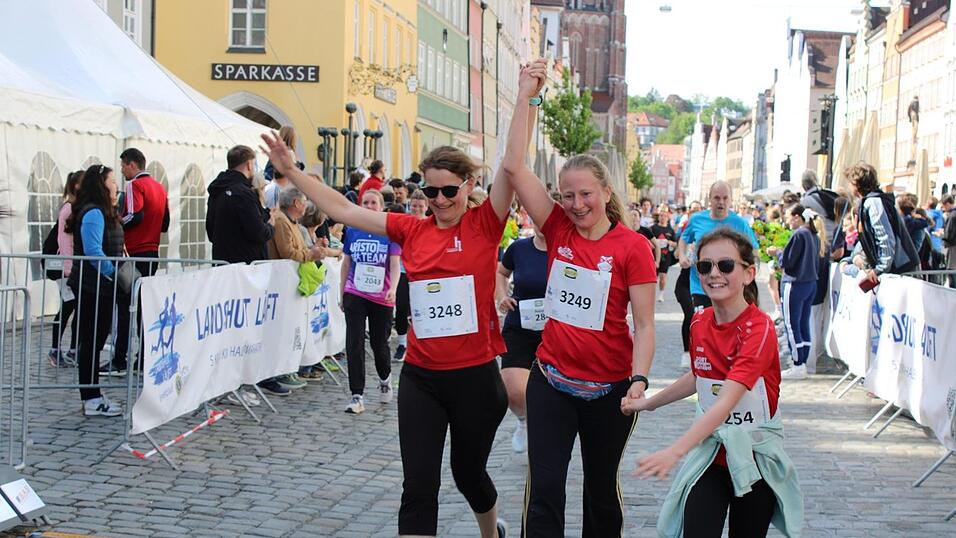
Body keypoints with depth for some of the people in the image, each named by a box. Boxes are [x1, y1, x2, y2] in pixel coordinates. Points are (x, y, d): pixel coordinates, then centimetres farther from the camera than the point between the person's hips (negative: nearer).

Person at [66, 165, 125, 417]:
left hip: (101, 287, 10)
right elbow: (93, 252, -23)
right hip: (92, 287, -10)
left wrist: (118, 274, 12)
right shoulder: (93, 213, -16)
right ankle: (91, 400, 0)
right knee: (91, 341, -5)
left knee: (94, 341, 13)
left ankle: (92, 396, 20)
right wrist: (116, 273, -19)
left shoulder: (102, 212, 17)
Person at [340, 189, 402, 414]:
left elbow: (395, 264, -9)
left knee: (379, 343, 10)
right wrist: (341, 292, 12)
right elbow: (346, 263, 11)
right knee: (354, 343, -8)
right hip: (355, 294, 1)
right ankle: (357, 396, -3)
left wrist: (393, 289, -24)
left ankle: (385, 378, 41)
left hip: (381, 297, -1)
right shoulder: (352, 231, 3)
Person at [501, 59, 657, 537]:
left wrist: (639, 381, -24)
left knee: (602, 488, 15)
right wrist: (525, 97, -7)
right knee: (545, 488, -2)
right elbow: (513, 167, -7)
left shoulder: (631, 247, -10)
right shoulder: (558, 231, -1)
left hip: (608, 389, -2)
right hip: (552, 381, 2)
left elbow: (644, 325, -9)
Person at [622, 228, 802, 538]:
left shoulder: (759, 328, -20)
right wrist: (649, 403, 20)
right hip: (708, 451, 4)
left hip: (755, 457, -3)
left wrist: (675, 451, -42)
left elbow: (726, 402, -32)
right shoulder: (699, 323, -1)